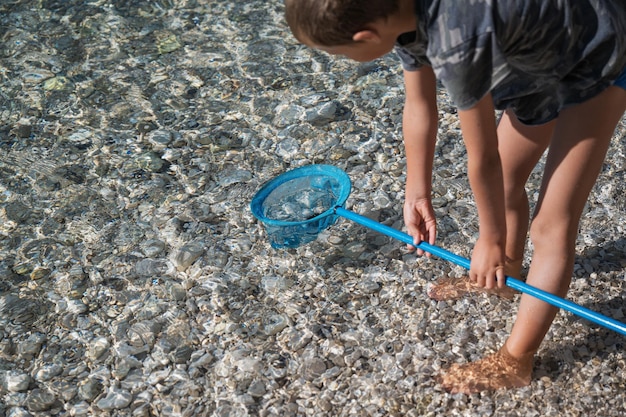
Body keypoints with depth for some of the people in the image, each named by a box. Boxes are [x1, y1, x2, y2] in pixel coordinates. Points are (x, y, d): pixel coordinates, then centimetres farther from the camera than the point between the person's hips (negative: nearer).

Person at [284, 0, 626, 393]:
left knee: (552, 225, -5)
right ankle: (506, 272, 48)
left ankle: (514, 363, 10)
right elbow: (420, 108, -1)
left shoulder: (456, 39, -42)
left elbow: (483, 158, -27)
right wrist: (417, 194, 10)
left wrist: (491, 241, -11)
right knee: (505, 181, 21)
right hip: (542, 52, 8)